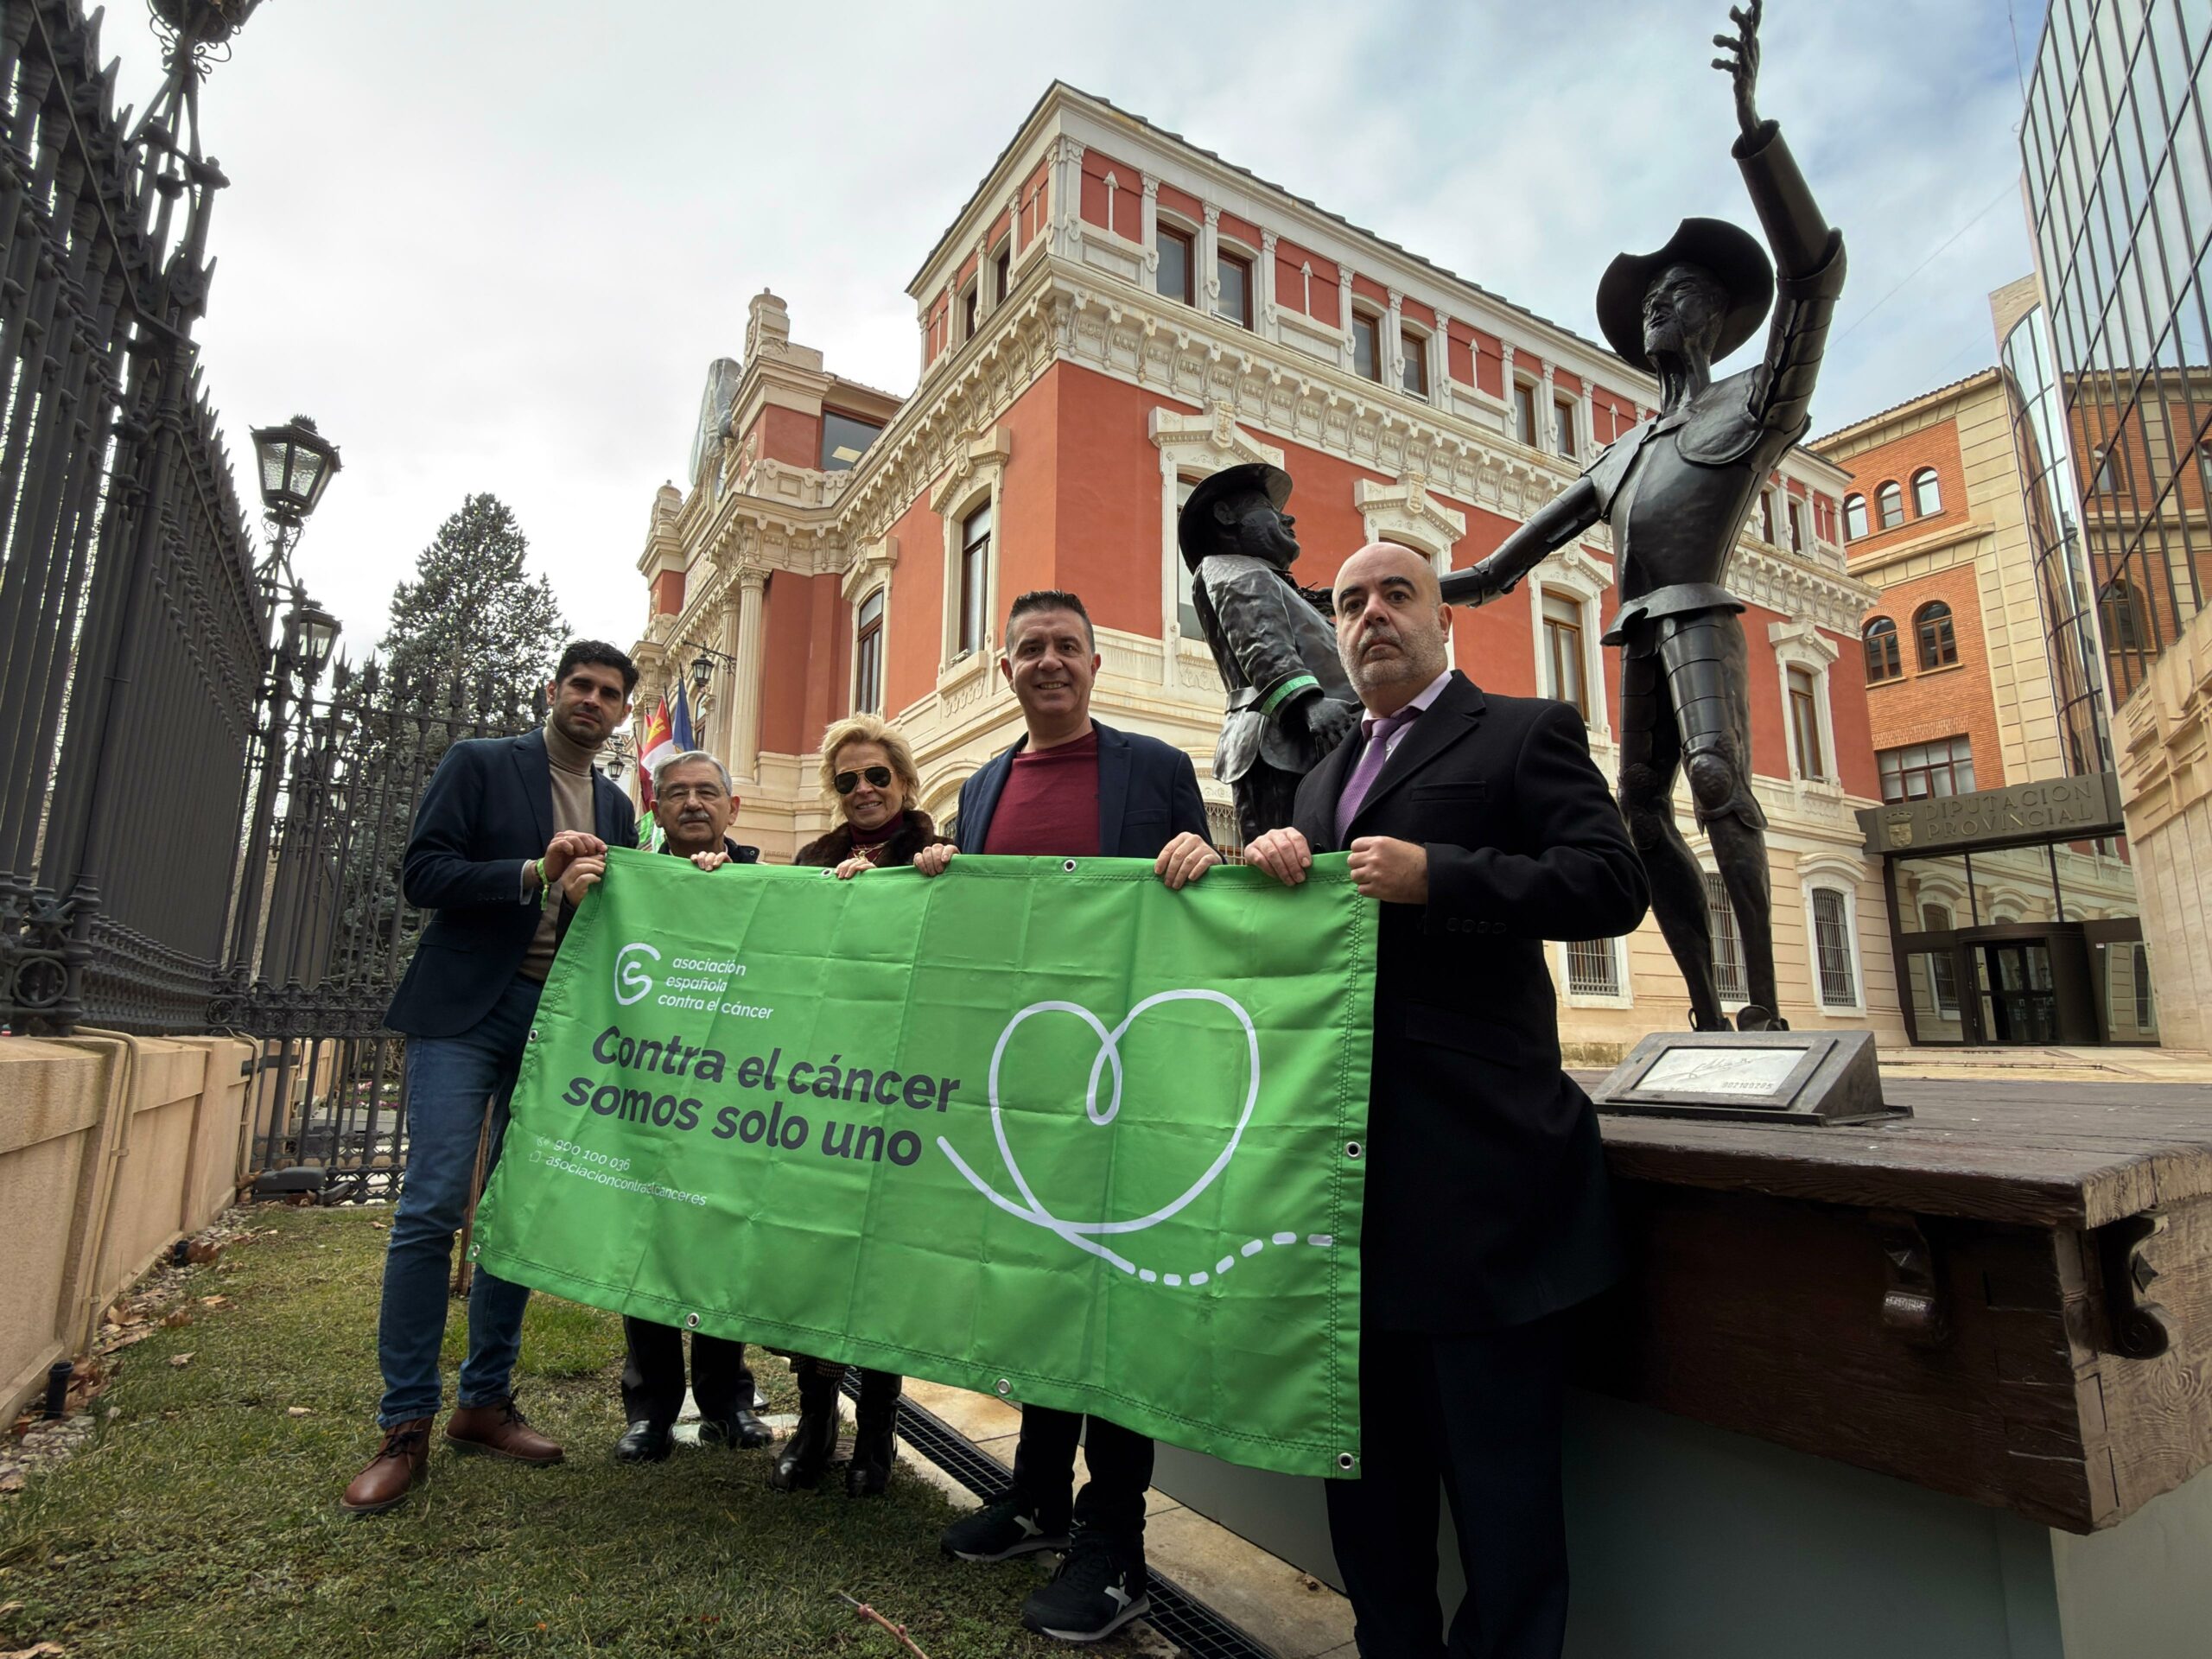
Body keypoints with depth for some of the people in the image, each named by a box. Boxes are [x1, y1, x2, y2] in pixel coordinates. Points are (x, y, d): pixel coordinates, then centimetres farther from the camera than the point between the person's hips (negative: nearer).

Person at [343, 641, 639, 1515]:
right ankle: (405, 1426, 5)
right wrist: (536, 874, -17)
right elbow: (422, 873, -7)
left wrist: (590, 888, -8)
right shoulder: (479, 763, 2)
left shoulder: (616, 809, 14)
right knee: (433, 1206, -7)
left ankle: (485, 1402, 20)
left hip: (559, 1020, 4)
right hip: (468, 1008, -4)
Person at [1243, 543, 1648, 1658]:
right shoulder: (1327, 775, 19)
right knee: (1368, 1449, 20)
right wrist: (1269, 859, -2)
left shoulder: (1523, 732, -1)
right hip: (1353, 1158, 7)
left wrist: (1433, 876, -21)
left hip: (1473, 1159, -7)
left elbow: (1612, 884, -12)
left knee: (1495, 1460, 6)